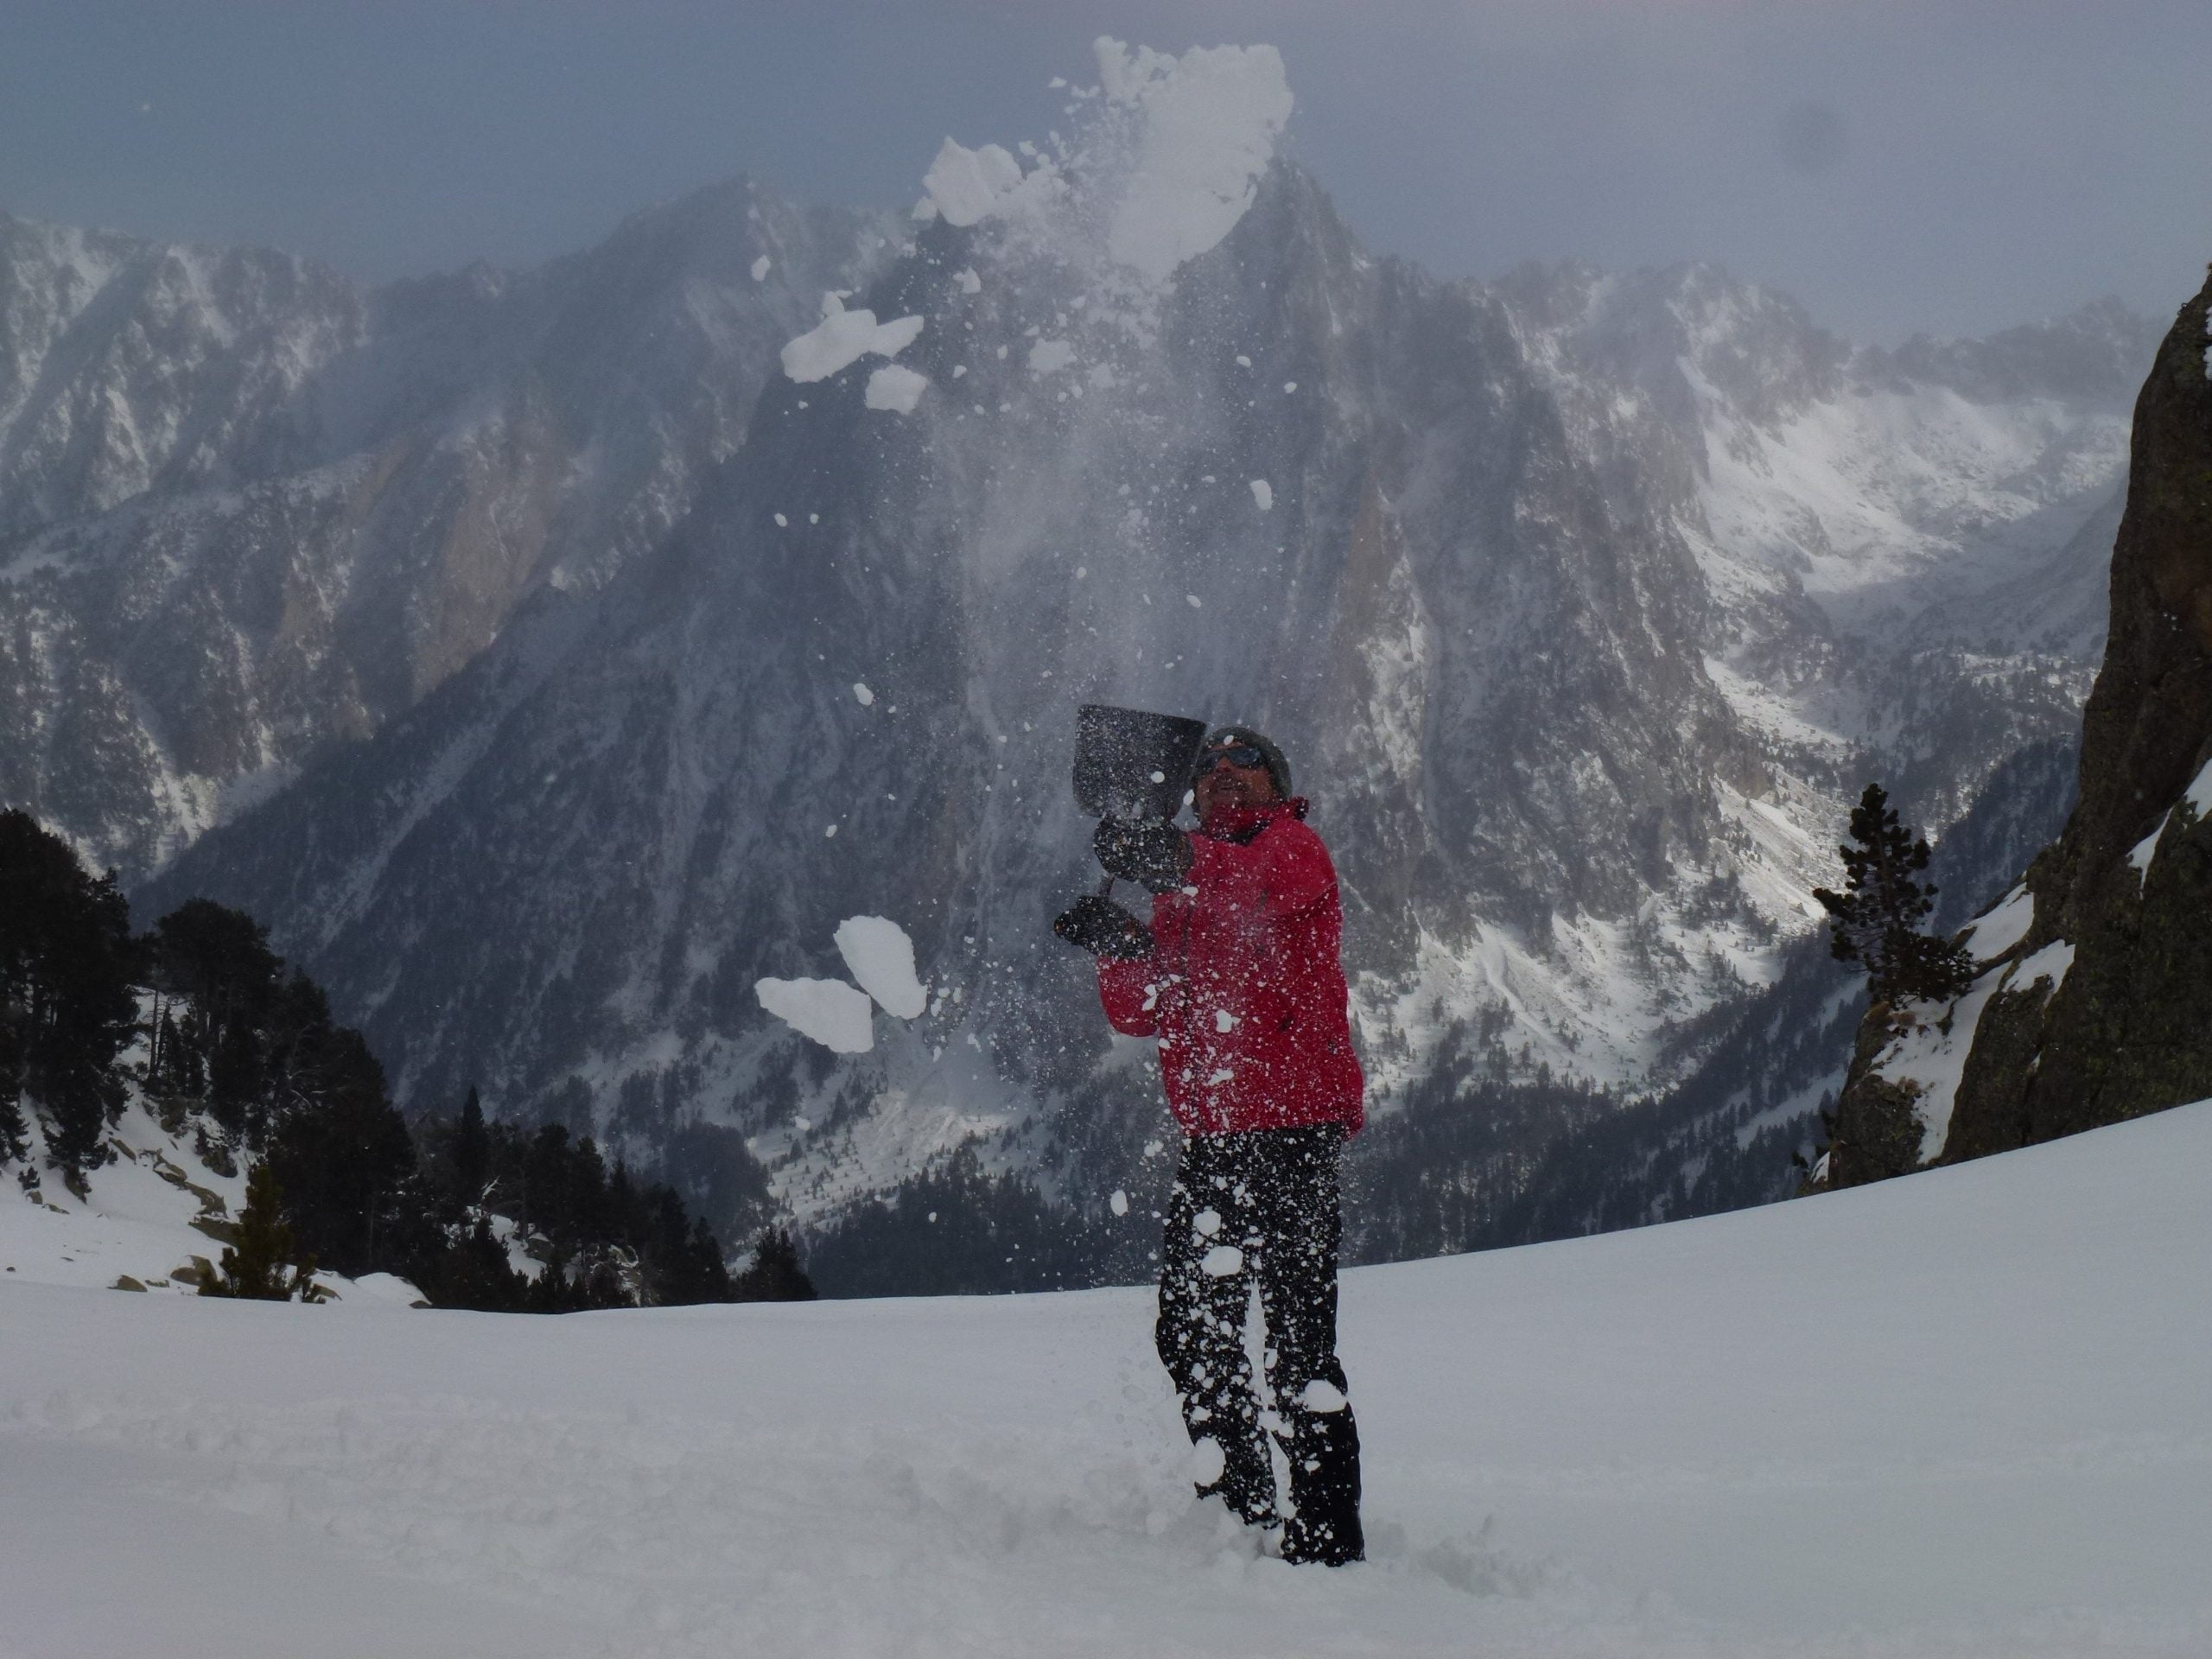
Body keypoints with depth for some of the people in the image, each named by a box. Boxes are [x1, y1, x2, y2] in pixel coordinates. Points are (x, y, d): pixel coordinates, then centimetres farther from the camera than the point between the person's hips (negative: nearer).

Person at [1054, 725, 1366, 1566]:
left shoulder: (1294, 845, 2)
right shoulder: (1183, 893, 22)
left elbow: (1274, 882, -25)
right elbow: (1144, 1012, 12)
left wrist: (1176, 858, -41)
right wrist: (1121, 948, -8)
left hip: (1293, 1126, -8)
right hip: (1212, 1134, 8)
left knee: (1297, 1340, -11)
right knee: (1190, 1333, 13)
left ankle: (1328, 1535, -8)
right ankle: (1245, 1509, 27)